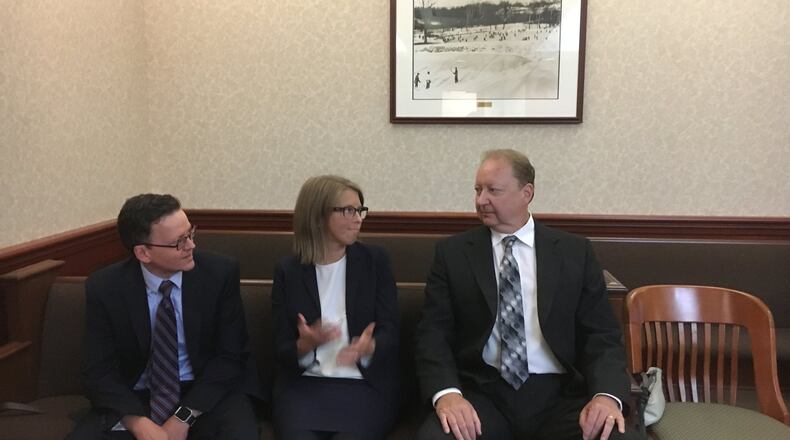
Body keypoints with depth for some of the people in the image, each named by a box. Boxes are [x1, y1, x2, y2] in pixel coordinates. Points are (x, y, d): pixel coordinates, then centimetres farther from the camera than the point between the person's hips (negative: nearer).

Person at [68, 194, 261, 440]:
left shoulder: (220, 273, -11)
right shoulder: (103, 288, -8)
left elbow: (230, 355, -7)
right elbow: (100, 371, -6)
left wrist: (184, 418, -16)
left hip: (208, 395, -1)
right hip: (136, 398, 1)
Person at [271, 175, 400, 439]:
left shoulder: (375, 261, 4)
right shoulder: (288, 271, 4)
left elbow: (390, 332, 0)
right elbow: (282, 350, 3)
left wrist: (368, 348, -22)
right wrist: (305, 345, -20)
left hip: (364, 385, 0)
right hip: (303, 385, 0)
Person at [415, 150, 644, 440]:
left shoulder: (575, 252, 8)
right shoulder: (452, 253, 7)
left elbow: (602, 334, 5)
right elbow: (433, 333, 1)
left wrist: (607, 394, -15)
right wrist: (446, 393, -19)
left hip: (560, 395, 2)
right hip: (482, 394, -1)